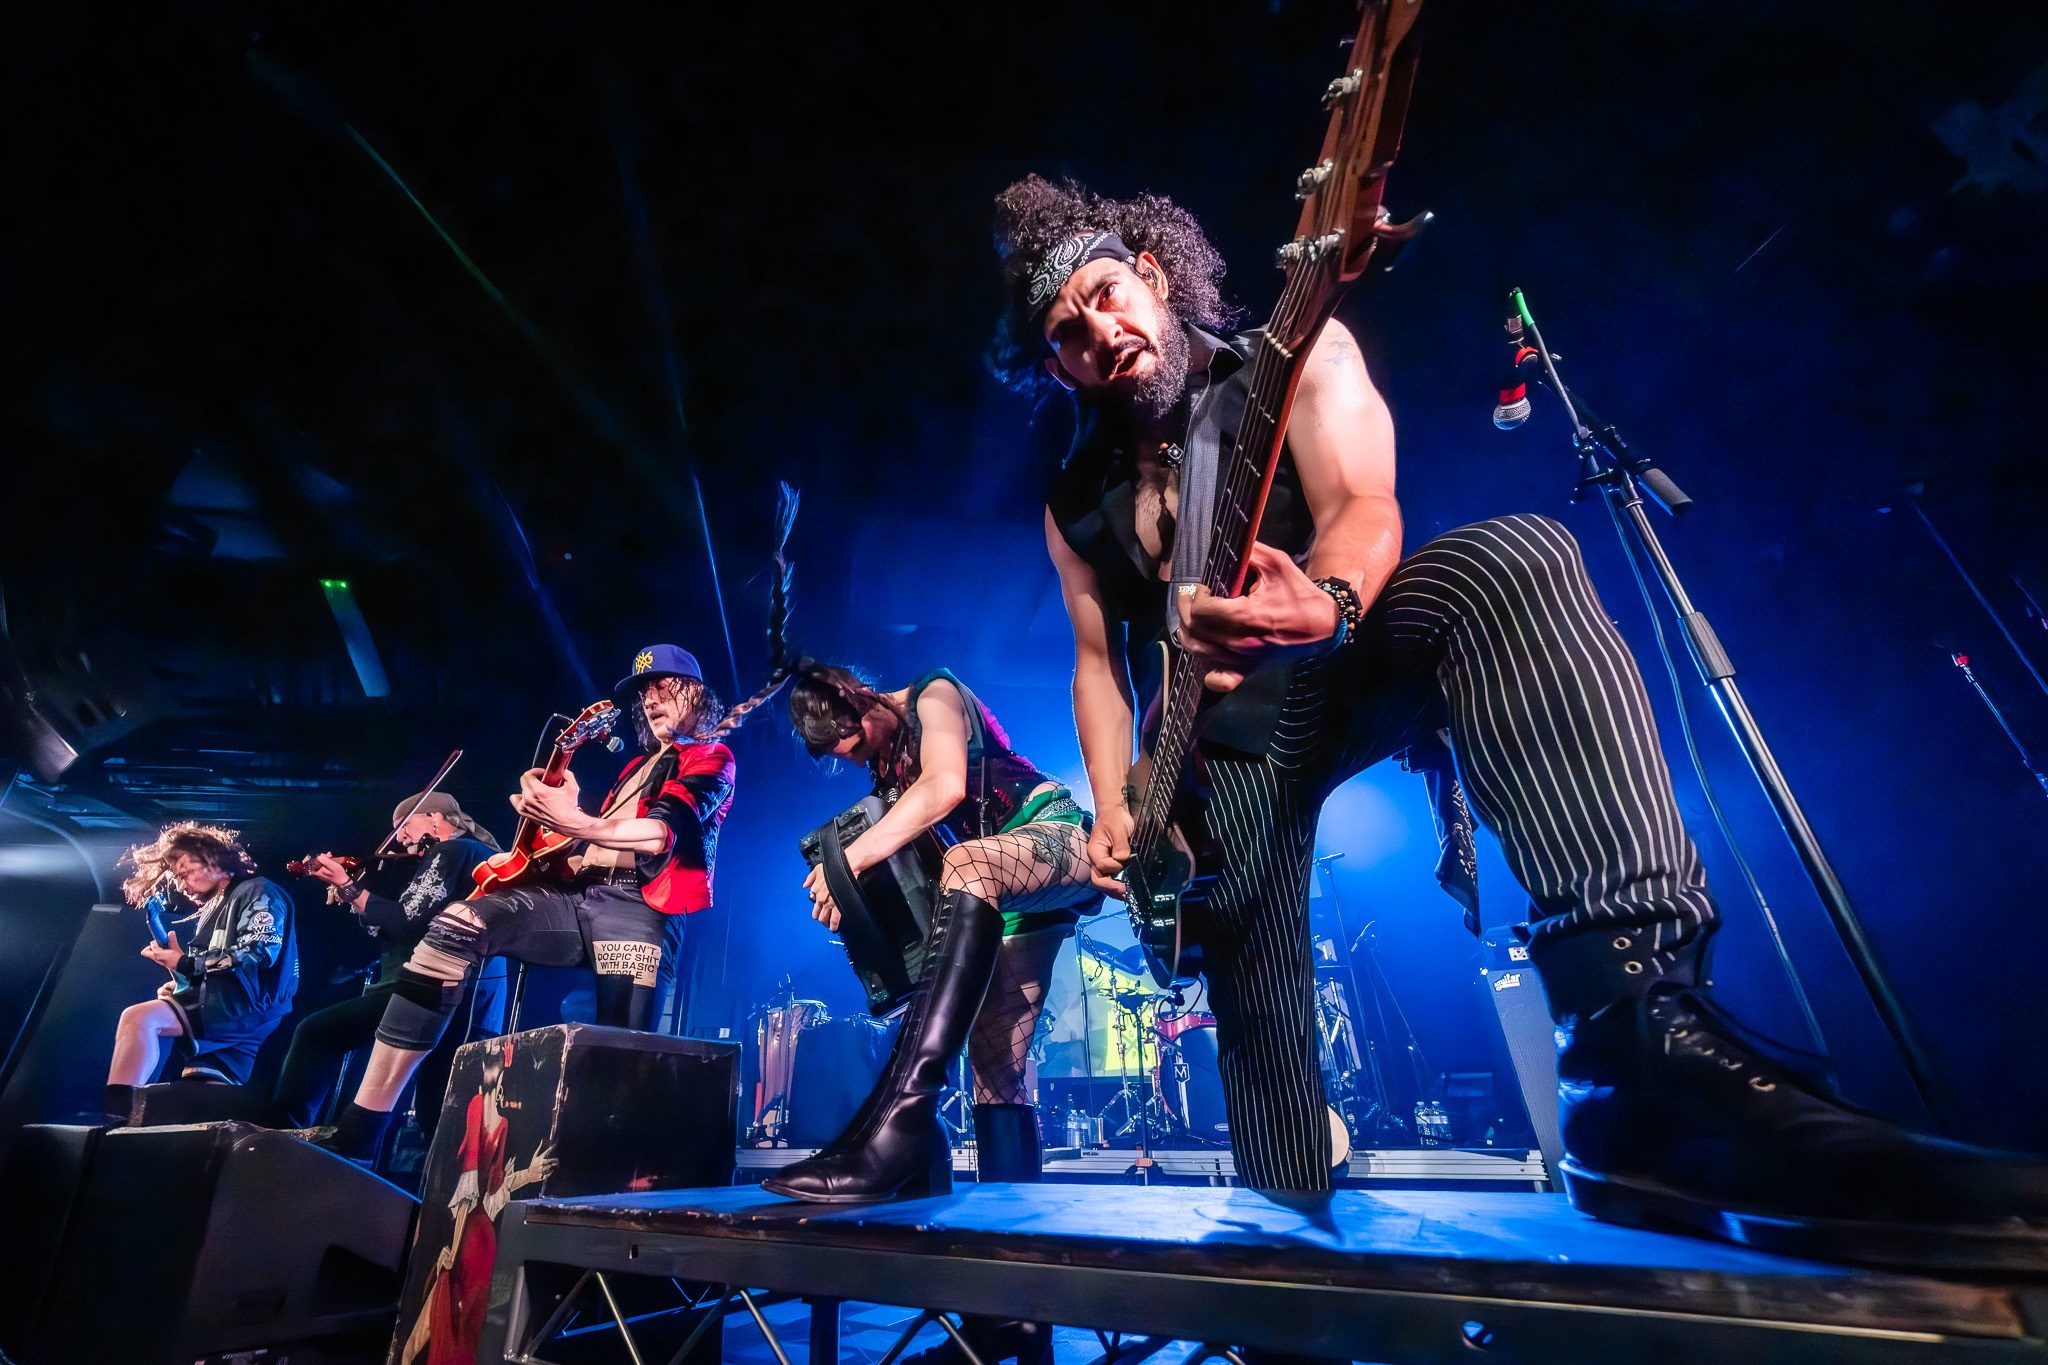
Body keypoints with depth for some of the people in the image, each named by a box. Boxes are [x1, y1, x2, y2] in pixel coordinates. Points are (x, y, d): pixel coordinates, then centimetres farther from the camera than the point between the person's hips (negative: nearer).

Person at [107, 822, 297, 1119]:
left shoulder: (258, 893, 1)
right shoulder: (211, 909, 27)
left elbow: (258, 954, -14)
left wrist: (185, 964, -8)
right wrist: (178, 985, 5)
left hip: (245, 1008, -9)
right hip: (217, 1007, 9)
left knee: (138, 1018, -23)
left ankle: (117, 1122, -28)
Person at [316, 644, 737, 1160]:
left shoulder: (712, 759, 5)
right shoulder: (639, 766, 30)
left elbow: (661, 833, -15)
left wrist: (573, 823, -27)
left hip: (637, 907, -6)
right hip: (578, 893, 7)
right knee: (456, 926, -15)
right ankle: (359, 1131, -14)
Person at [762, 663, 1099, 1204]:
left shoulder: (934, 693, -4)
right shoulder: (886, 767, 17)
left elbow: (945, 787, -23)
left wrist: (851, 858, -24)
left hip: (1057, 834, -9)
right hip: (1007, 895, 9)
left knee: (966, 863, -41)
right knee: (995, 1074, -3)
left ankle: (898, 1121, -49)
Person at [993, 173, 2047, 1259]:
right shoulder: (1075, 501, 14)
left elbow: (1363, 506, -13)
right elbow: (1097, 659, 13)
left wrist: (1324, 606, -39)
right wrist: (1112, 811, -3)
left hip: (1340, 661, -3)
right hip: (1218, 739, 4)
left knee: (1511, 559, -35)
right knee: (1254, 1007, -14)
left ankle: (1643, 1049, -46)